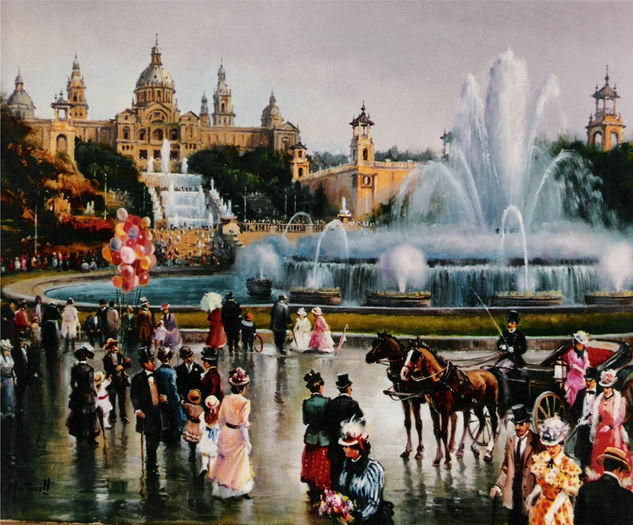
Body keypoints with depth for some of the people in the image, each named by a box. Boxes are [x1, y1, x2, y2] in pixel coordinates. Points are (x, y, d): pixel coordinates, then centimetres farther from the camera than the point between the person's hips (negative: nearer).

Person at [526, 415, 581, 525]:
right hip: (541, 506, 4)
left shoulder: (568, 465, -20)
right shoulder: (541, 459, -5)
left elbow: (564, 493, -17)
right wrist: (532, 495, -7)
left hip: (559, 507, -4)